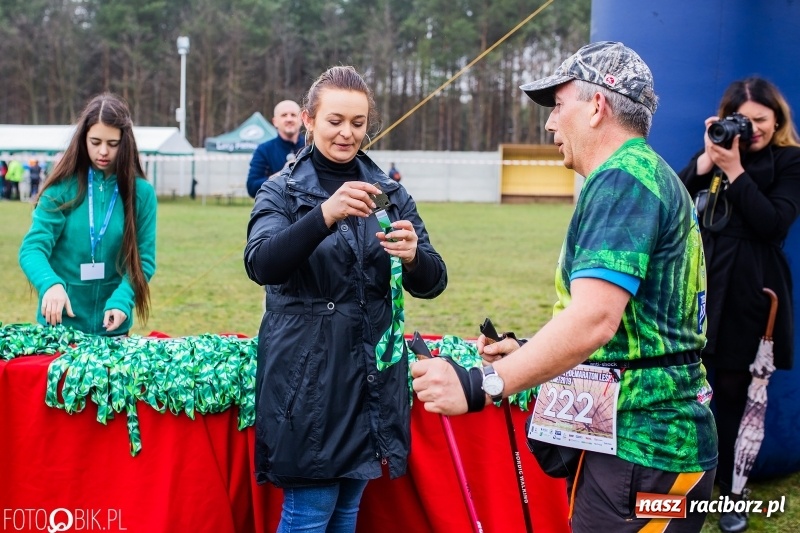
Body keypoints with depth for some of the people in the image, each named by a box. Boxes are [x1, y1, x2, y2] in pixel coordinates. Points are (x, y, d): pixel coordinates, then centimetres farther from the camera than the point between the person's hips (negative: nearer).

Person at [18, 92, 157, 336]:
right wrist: (51, 283, -33)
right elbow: (33, 247, -13)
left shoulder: (141, 192, -4)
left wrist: (121, 301, -21)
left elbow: (143, 260, -3)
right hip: (59, 322, -1)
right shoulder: (62, 187, -7)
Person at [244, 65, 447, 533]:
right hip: (307, 376, -4)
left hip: (371, 376, 4)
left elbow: (432, 284, 1)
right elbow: (261, 265, -20)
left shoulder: (390, 193, 8)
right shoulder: (282, 192, -1)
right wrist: (325, 215, -35)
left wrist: (413, 256, -23)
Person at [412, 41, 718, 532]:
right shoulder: (651, 173, 17)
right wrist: (527, 353, 19)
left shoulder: (621, 178, -15)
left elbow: (593, 319, -28)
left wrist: (481, 385, -30)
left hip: (638, 450, -10)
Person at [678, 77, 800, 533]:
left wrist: (734, 170, -16)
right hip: (698, 283, 3)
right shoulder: (716, 152, 9)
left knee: (733, 391, 4)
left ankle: (730, 494, 16)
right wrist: (706, 159, -13)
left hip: (748, 291, -3)